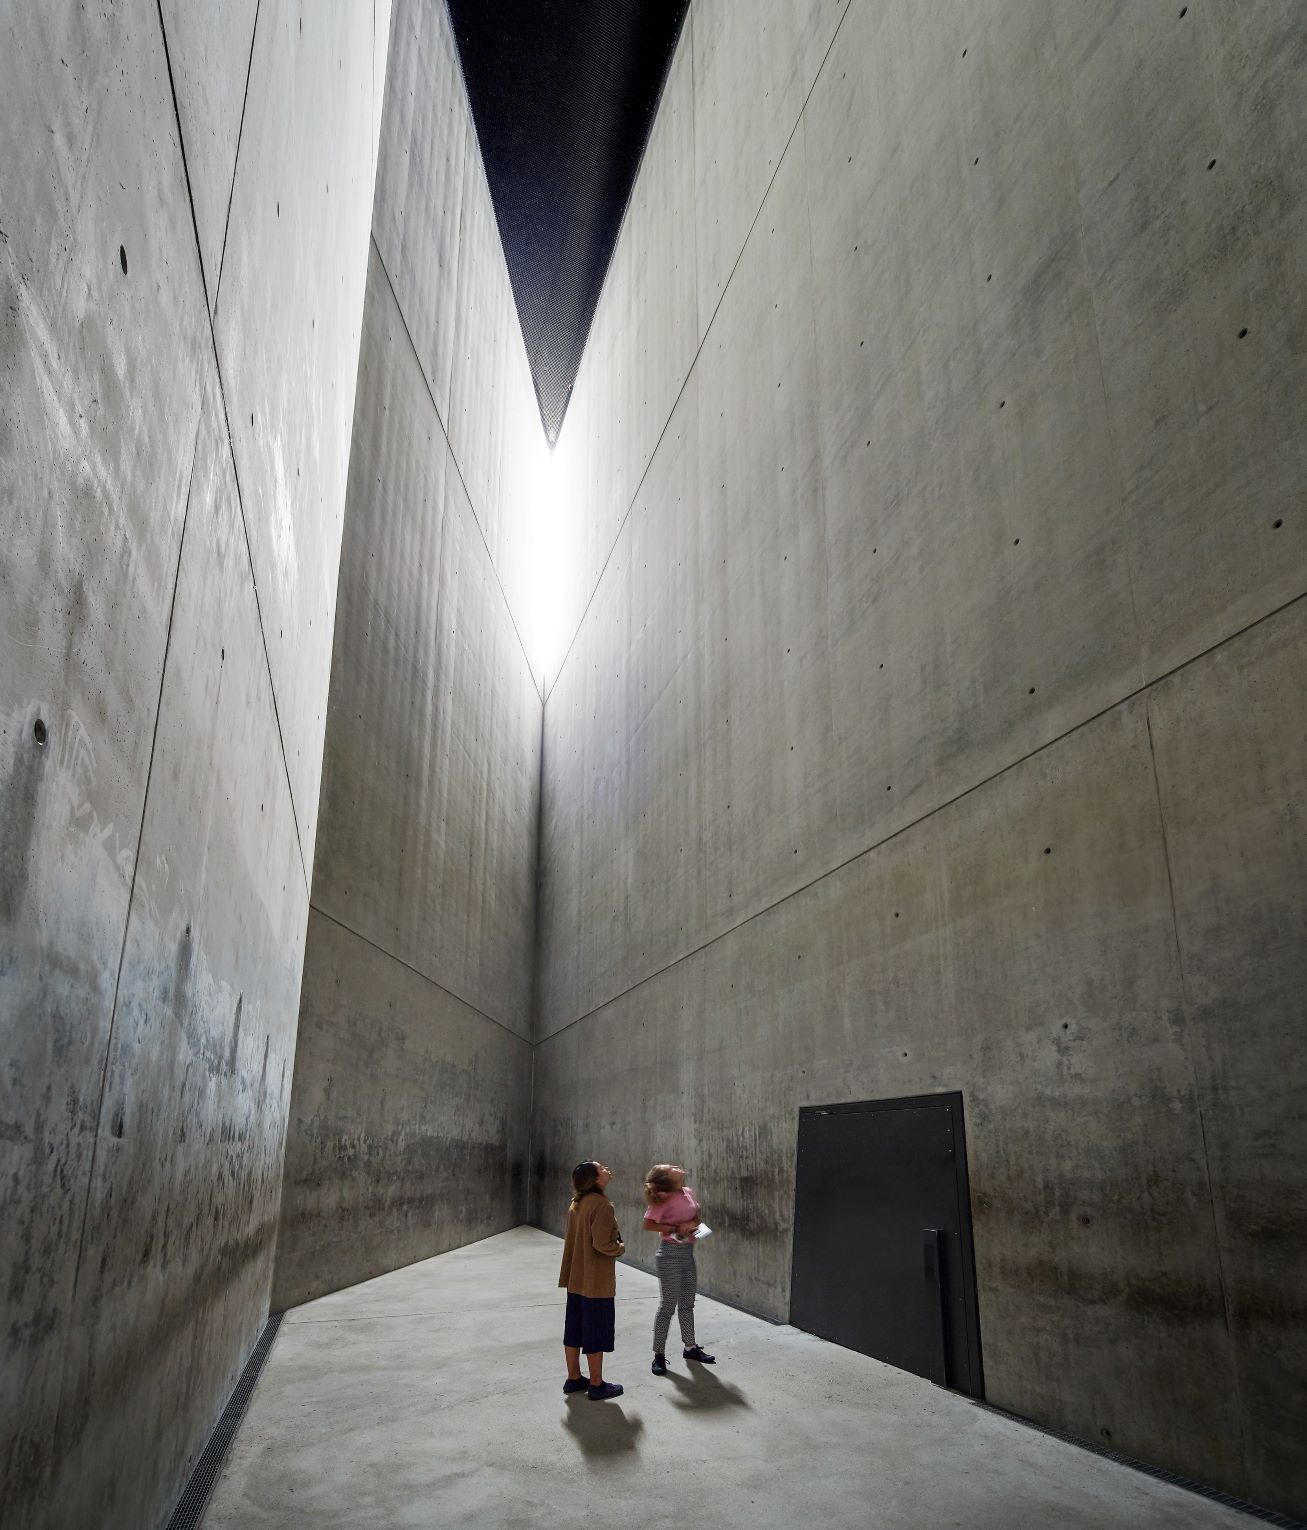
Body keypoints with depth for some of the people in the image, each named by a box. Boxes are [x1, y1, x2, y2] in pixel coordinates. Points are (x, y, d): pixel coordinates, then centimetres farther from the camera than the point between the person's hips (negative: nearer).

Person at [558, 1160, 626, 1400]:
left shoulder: (576, 1203, 7)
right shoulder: (601, 1204, -20)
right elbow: (602, 1243, -24)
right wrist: (620, 1248, -5)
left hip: (575, 1279, 8)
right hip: (597, 1280, -8)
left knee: (574, 1329, 16)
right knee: (597, 1331, 3)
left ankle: (574, 1378, 27)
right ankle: (596, 1385, 13)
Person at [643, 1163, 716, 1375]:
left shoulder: (689, 1193, 4)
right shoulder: (663, 1199, -16)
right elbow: (648, 1224, -19)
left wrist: (693, 1225, -3)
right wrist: (675, 1228, -22)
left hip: (688, 1252, 7)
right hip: (670, 1253, -7)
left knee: (687, 1303, 17)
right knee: (669, 1304, -2)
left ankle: (690, 1347, 30)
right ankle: (659, 1354, 8)